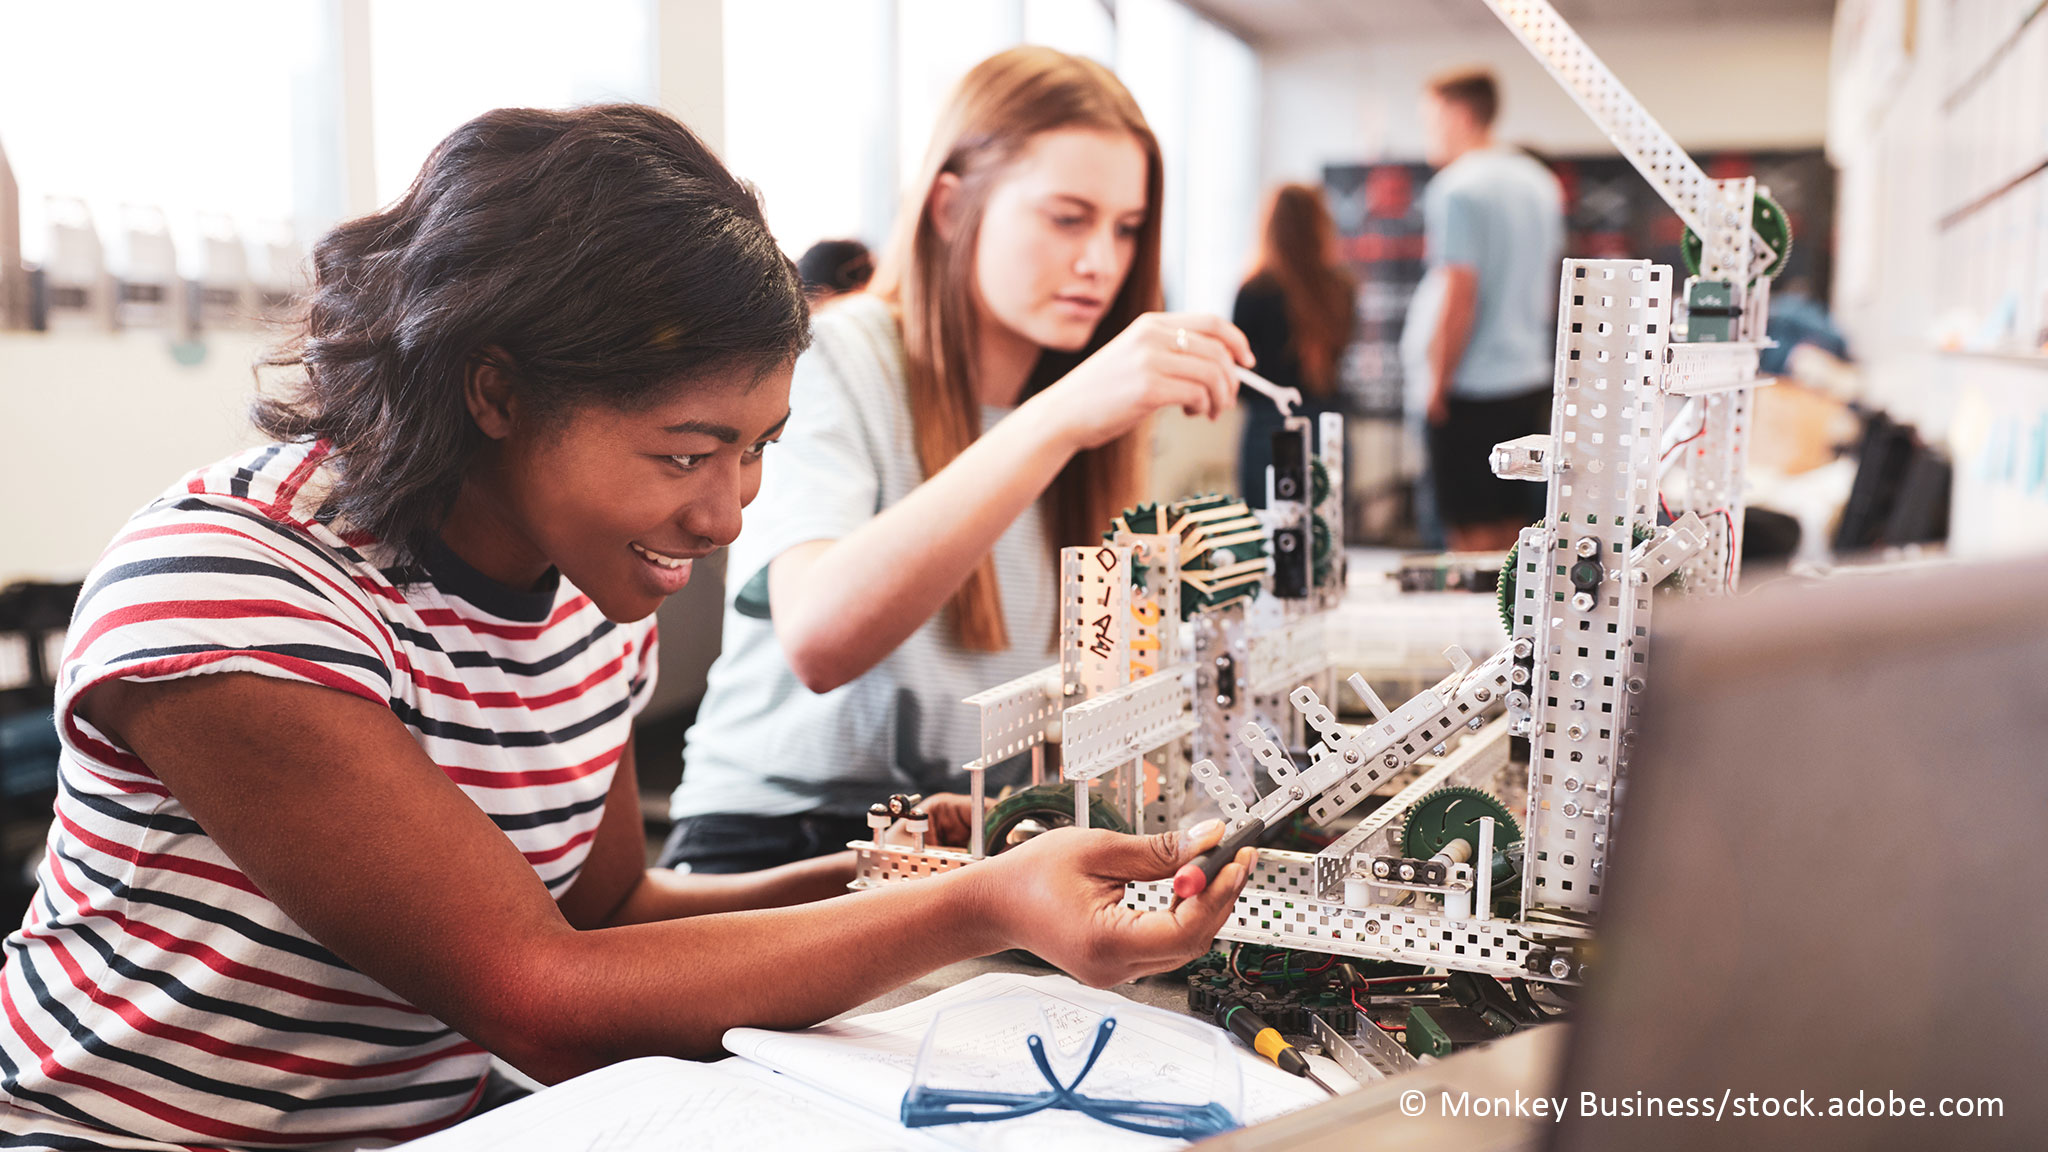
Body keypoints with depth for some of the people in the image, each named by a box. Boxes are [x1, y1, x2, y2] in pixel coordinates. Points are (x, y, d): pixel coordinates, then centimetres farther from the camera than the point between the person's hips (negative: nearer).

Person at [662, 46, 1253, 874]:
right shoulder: (832, 360, -12)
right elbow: (818, 641, -32)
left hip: (992, 836, 6)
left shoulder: (1075, 383, 8)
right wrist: (1058, 419, -38)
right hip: (777, 835, -6)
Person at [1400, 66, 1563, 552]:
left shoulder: (1458, 189, -13)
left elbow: (1459, 296, -18)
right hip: (1529, 381, 9)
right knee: (1513, 526, 13)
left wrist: (1437, 385, -12)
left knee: (1474, 534, -3)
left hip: (1472, 387, -8)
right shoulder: (1540, 182, 14)